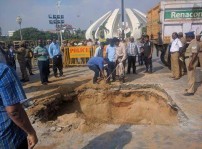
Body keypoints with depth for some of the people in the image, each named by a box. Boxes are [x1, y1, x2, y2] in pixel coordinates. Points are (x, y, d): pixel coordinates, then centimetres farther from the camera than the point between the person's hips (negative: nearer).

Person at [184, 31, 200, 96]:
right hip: (189, 60, 10)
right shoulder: (192, 42, 13)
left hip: (191, 60, -10)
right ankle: (190, 88, 31)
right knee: (190, 75, 19)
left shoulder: (194, 42, -18)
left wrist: (191, 63, -29)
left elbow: (194, 54, -26)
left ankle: (190, 91, 0)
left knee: (191, 76, -6)